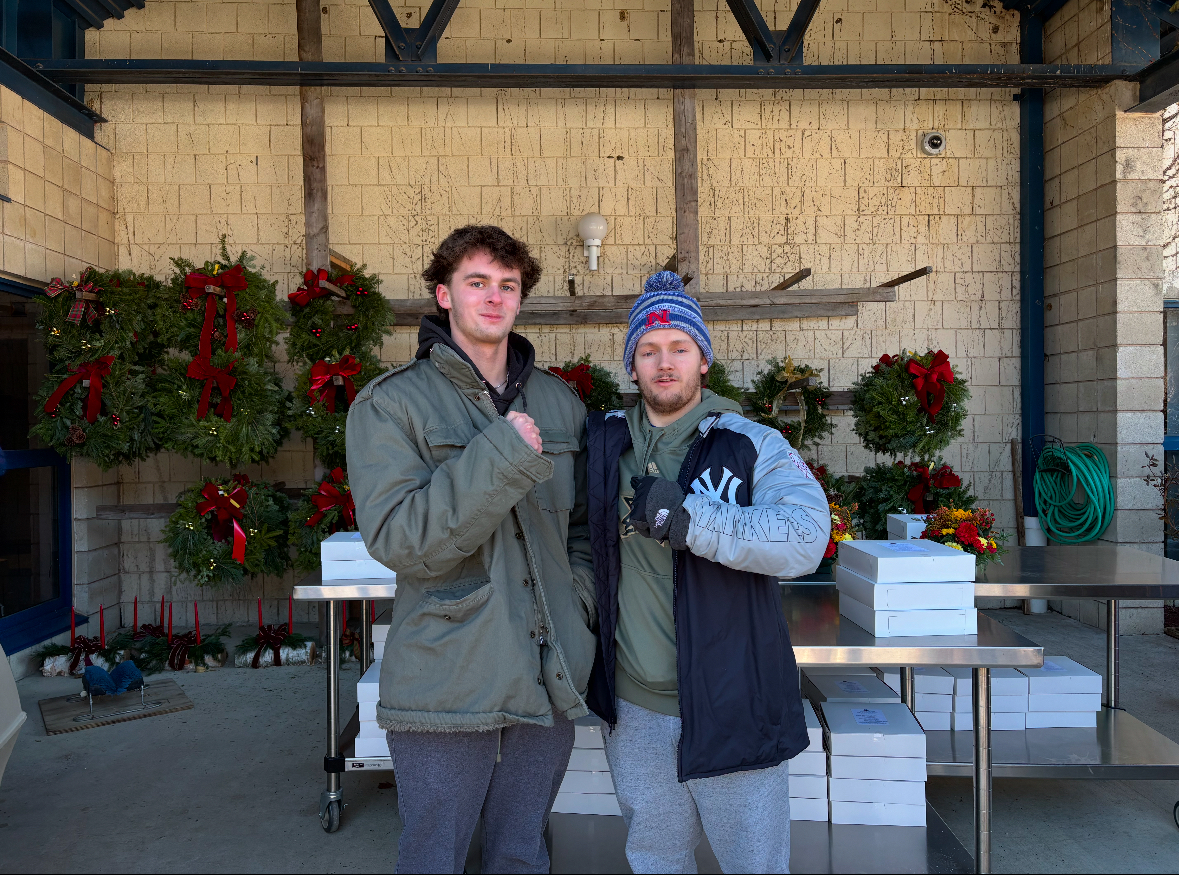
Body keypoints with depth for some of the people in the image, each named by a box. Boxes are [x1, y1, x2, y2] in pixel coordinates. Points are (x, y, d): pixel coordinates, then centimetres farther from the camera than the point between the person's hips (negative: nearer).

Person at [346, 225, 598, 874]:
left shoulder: (559, 400, 10)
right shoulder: (390, 403, -6)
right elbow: (396, 538, -18)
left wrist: (579, 595, 2)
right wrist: (503, 456, -23)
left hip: (548, 679, 4)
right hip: (446, 684, -4)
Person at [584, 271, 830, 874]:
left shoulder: (753, 447, -8)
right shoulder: (603, 443, 3)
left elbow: (806, 540, -25)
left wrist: (686, 517, -30)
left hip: (732, 711, -3)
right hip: (634, 710, 4)